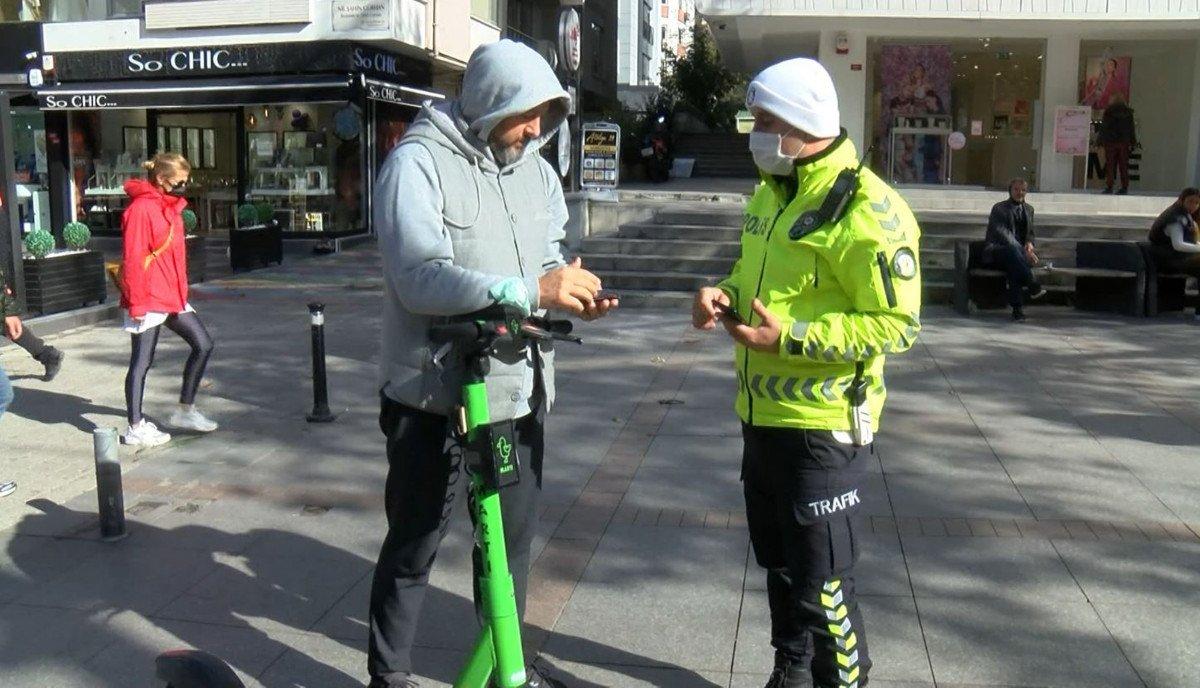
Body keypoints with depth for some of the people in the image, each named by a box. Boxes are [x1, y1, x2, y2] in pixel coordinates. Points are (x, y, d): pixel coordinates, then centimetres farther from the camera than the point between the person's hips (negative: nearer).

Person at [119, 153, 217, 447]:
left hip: (172, 296, 9)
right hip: (148, 300, -9)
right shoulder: (141, 209, -16)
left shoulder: (170, 207, 13)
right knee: (142, 362, 0)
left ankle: (185, 411, 20)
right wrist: (136, 301, -20)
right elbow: (133, 259, -19)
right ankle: (136, 428, 12)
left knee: (203, 344, 9)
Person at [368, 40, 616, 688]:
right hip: (435, 396, -6)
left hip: (518, 390, 6)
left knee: (512, 539, 19)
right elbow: (421, 277, -25)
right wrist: (531, 290, -30)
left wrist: (574, 294, -11)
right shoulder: (418, 162, -13)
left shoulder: (537, 171, 9)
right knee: (413, 546, 9)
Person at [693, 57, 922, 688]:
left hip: (822, 424, -9)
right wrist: (724, 295, 1)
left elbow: (897, 325, -21)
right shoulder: (769, 196, 11)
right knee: (779, 564, 22)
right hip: (761, 416, 9)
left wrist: (792, 337, -25)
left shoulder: (867, 210, -18)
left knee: (821, 583, 1)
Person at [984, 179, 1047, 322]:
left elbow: (1030, 233, 25)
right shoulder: (999, 208, -3)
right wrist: (1023, 251, -28)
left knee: (1014, 267, -35)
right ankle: (1033, 287, -47)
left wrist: (1029, 243, -2)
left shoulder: (1028, 209, 19)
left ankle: (1017, 309, -42)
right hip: (996, 252, -4)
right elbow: (1002, 234, -16)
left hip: (1016, 251, 4)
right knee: (1012, 249, -41)